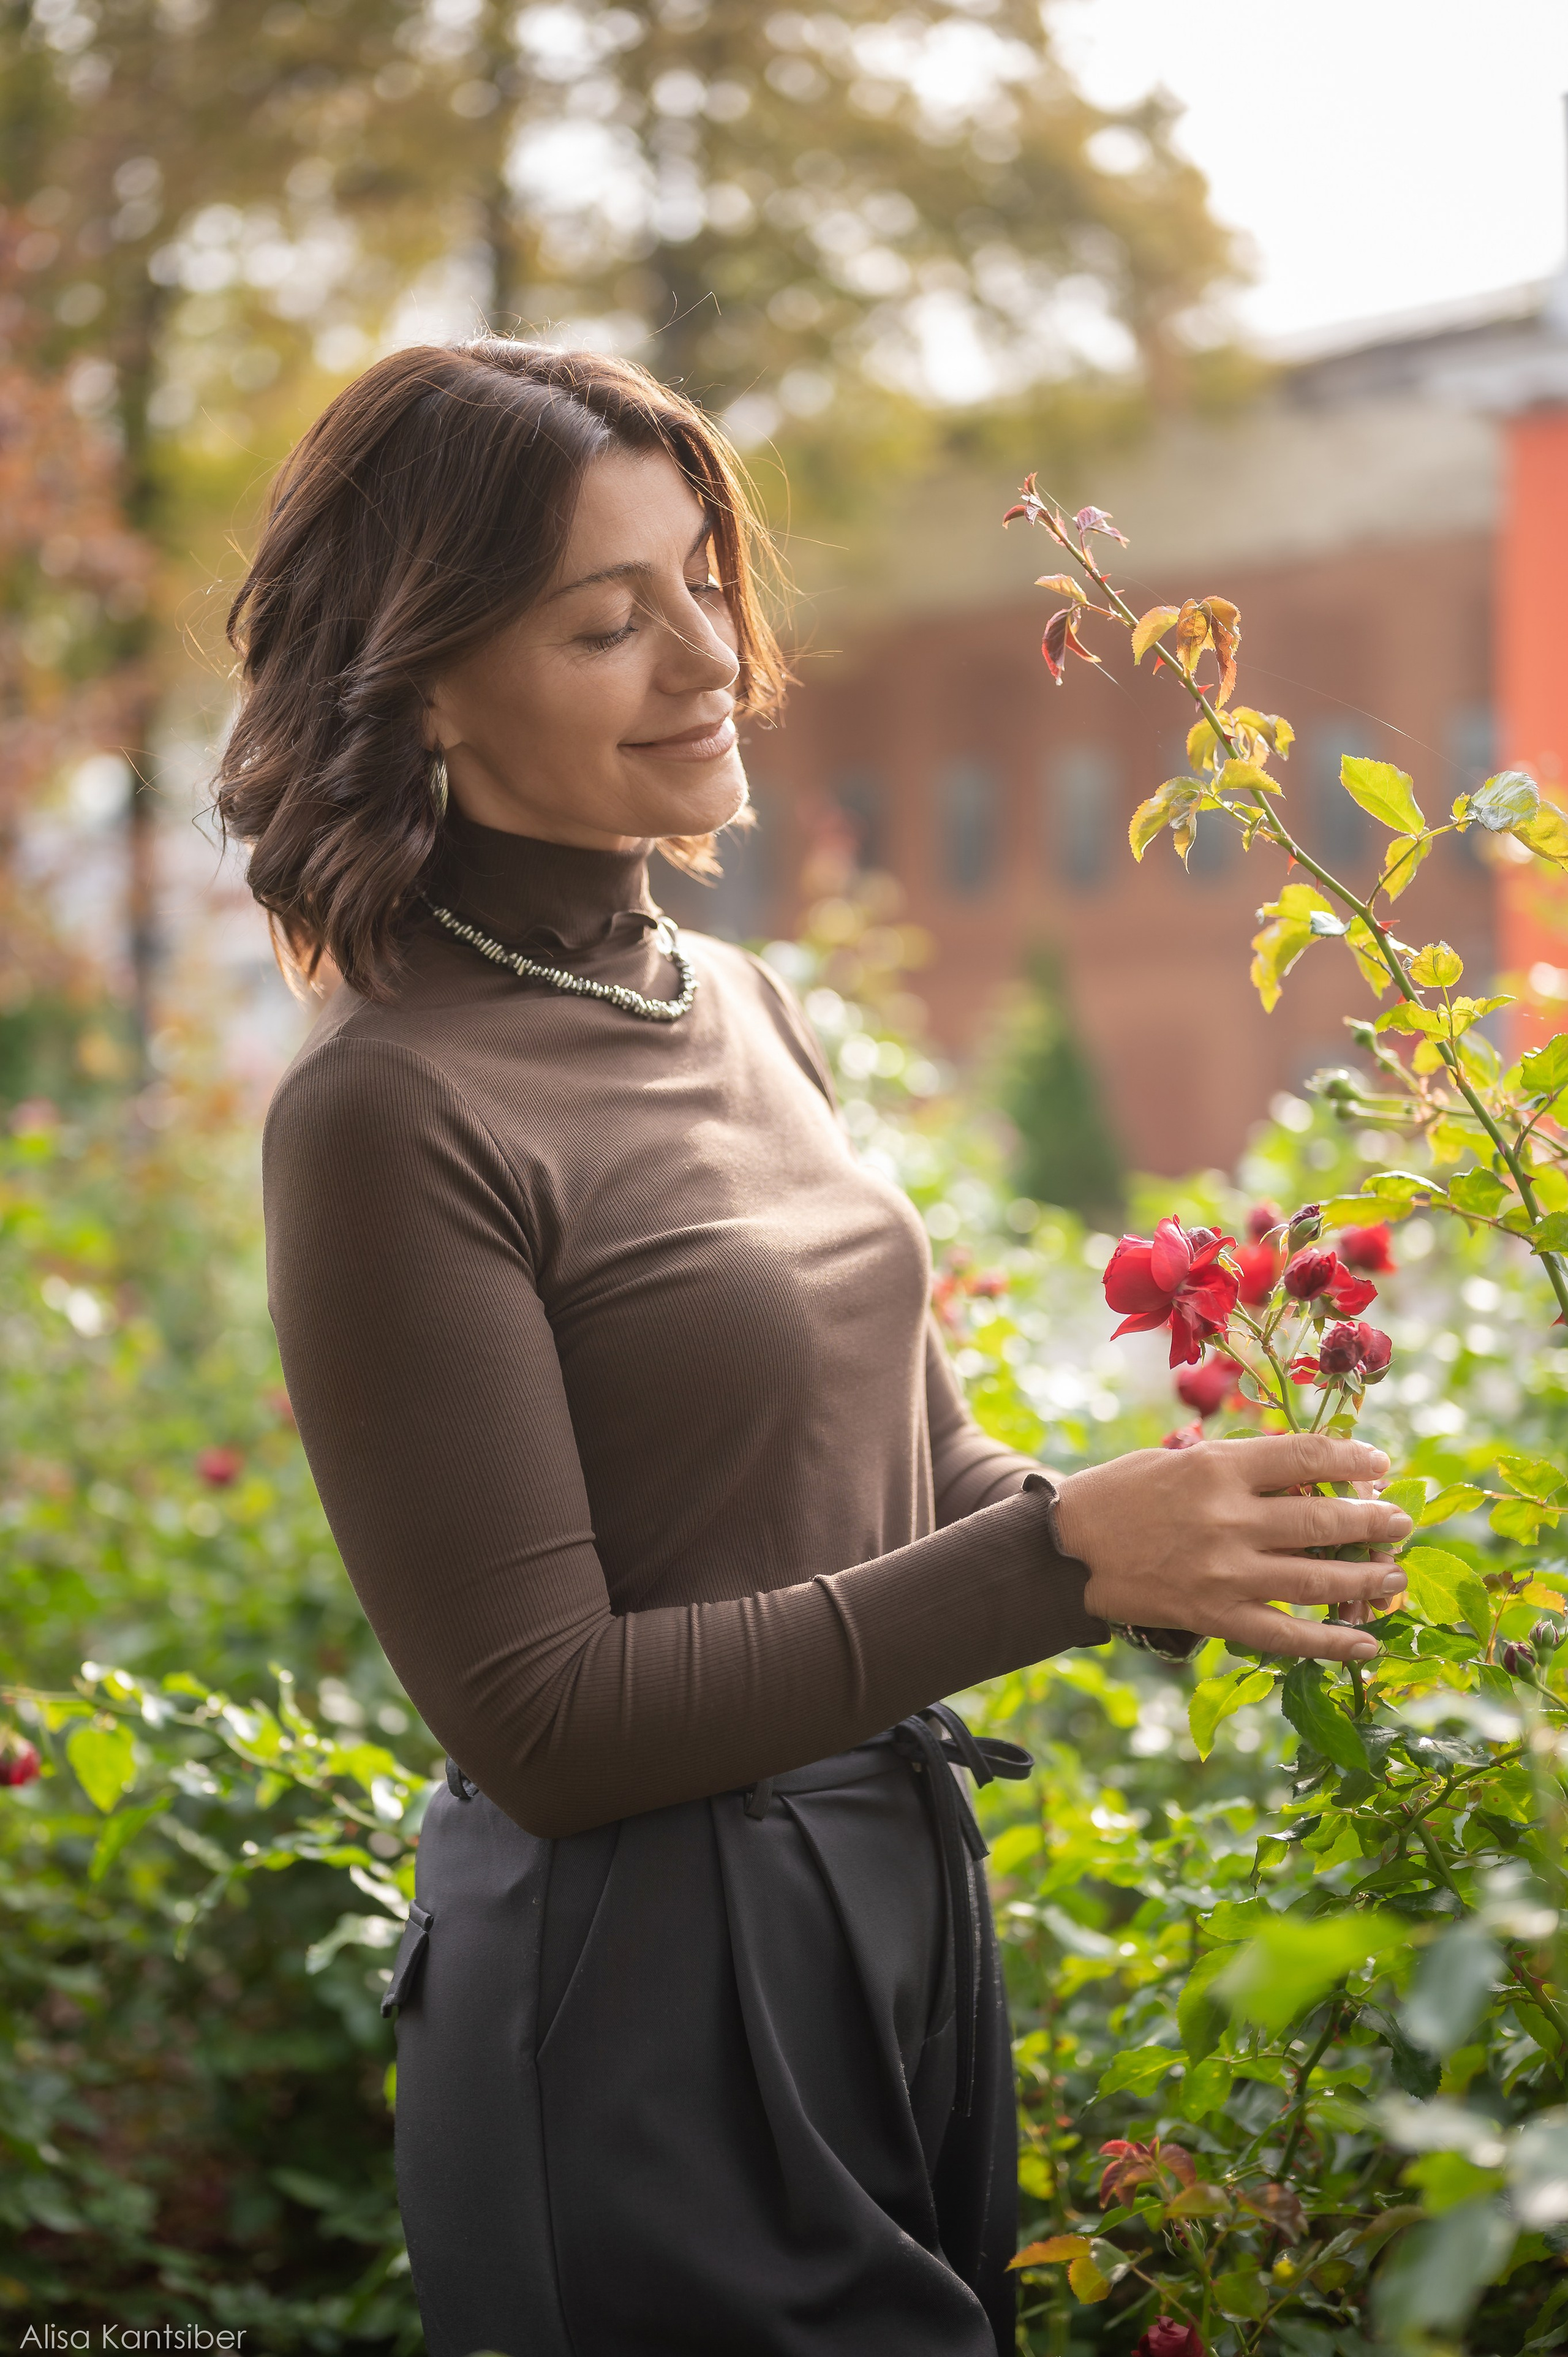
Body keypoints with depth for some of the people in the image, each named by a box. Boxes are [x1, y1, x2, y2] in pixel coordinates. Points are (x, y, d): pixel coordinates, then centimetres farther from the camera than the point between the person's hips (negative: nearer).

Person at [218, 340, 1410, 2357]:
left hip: (907, 1895, 8)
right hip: (651, 2011, -8)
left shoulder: (741, 1009, 7)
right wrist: (1064, 1557, -22)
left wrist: (1191, 1553, -7)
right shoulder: (391, 1113, -18)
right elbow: (538, 1723, -19)